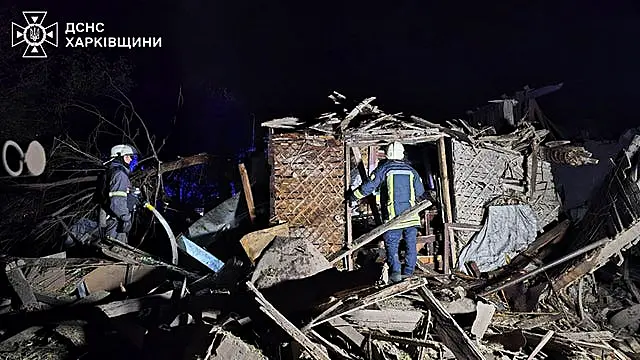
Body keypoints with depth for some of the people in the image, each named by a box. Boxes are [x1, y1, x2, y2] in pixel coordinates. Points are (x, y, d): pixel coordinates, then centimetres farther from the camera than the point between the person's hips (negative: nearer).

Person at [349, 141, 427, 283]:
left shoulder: (384, 169, -3)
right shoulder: (411, 170, 9)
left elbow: (368, 186, -4)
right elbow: (420, 194, 15)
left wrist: (353, 196, 9)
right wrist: (428, 198, 37)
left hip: (393, 217, -3)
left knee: (391, 245, 4)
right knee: (411, 245, 12)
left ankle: (395, 272, -5)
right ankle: (408, 272, 16)